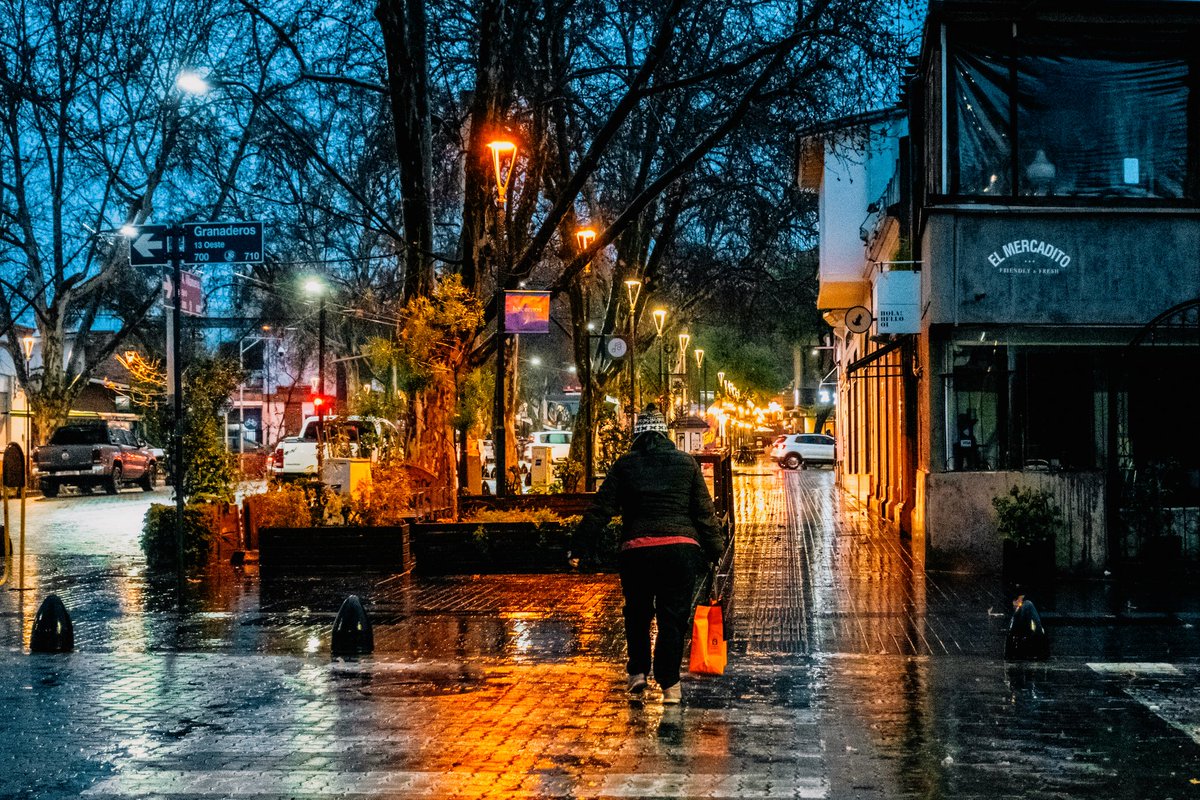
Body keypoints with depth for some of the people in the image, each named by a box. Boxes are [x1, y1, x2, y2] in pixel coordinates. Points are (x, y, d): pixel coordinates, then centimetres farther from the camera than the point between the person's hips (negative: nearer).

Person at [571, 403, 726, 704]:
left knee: (637, 613, 20)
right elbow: (704, 511, 9)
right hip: (681, 549, 0)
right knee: (673, 617, 5)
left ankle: (638, 671, 16)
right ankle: (669, 684, 2)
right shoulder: (686, 463, 10)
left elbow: (600, 509, 4)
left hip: (636, 550, 0)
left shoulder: (625, 465, 7)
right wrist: (715, 550, 15)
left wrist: (581, 548, 6)